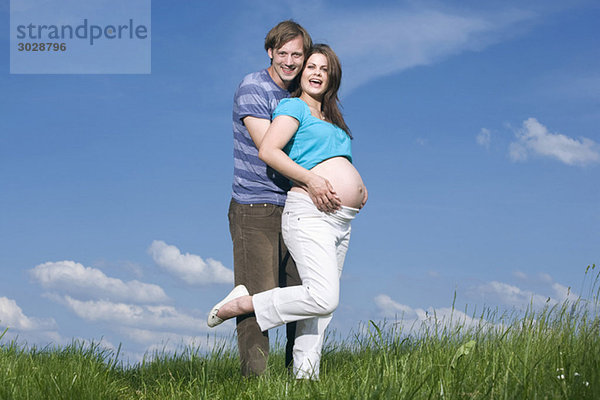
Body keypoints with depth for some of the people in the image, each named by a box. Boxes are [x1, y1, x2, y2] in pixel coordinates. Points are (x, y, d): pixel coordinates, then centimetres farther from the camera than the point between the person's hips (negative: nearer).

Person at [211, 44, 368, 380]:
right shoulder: (294, 106, 2)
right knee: (323, 298, -21)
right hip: (310, 213, -9)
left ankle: (305, 372, 10)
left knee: (323, 302, 6)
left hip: (341, 222, 9)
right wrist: (310, 178, -21)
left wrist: (358, 188, 13)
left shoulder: (331, 119, 26)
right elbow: (268, 150, -14)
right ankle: (242, 303, -7)